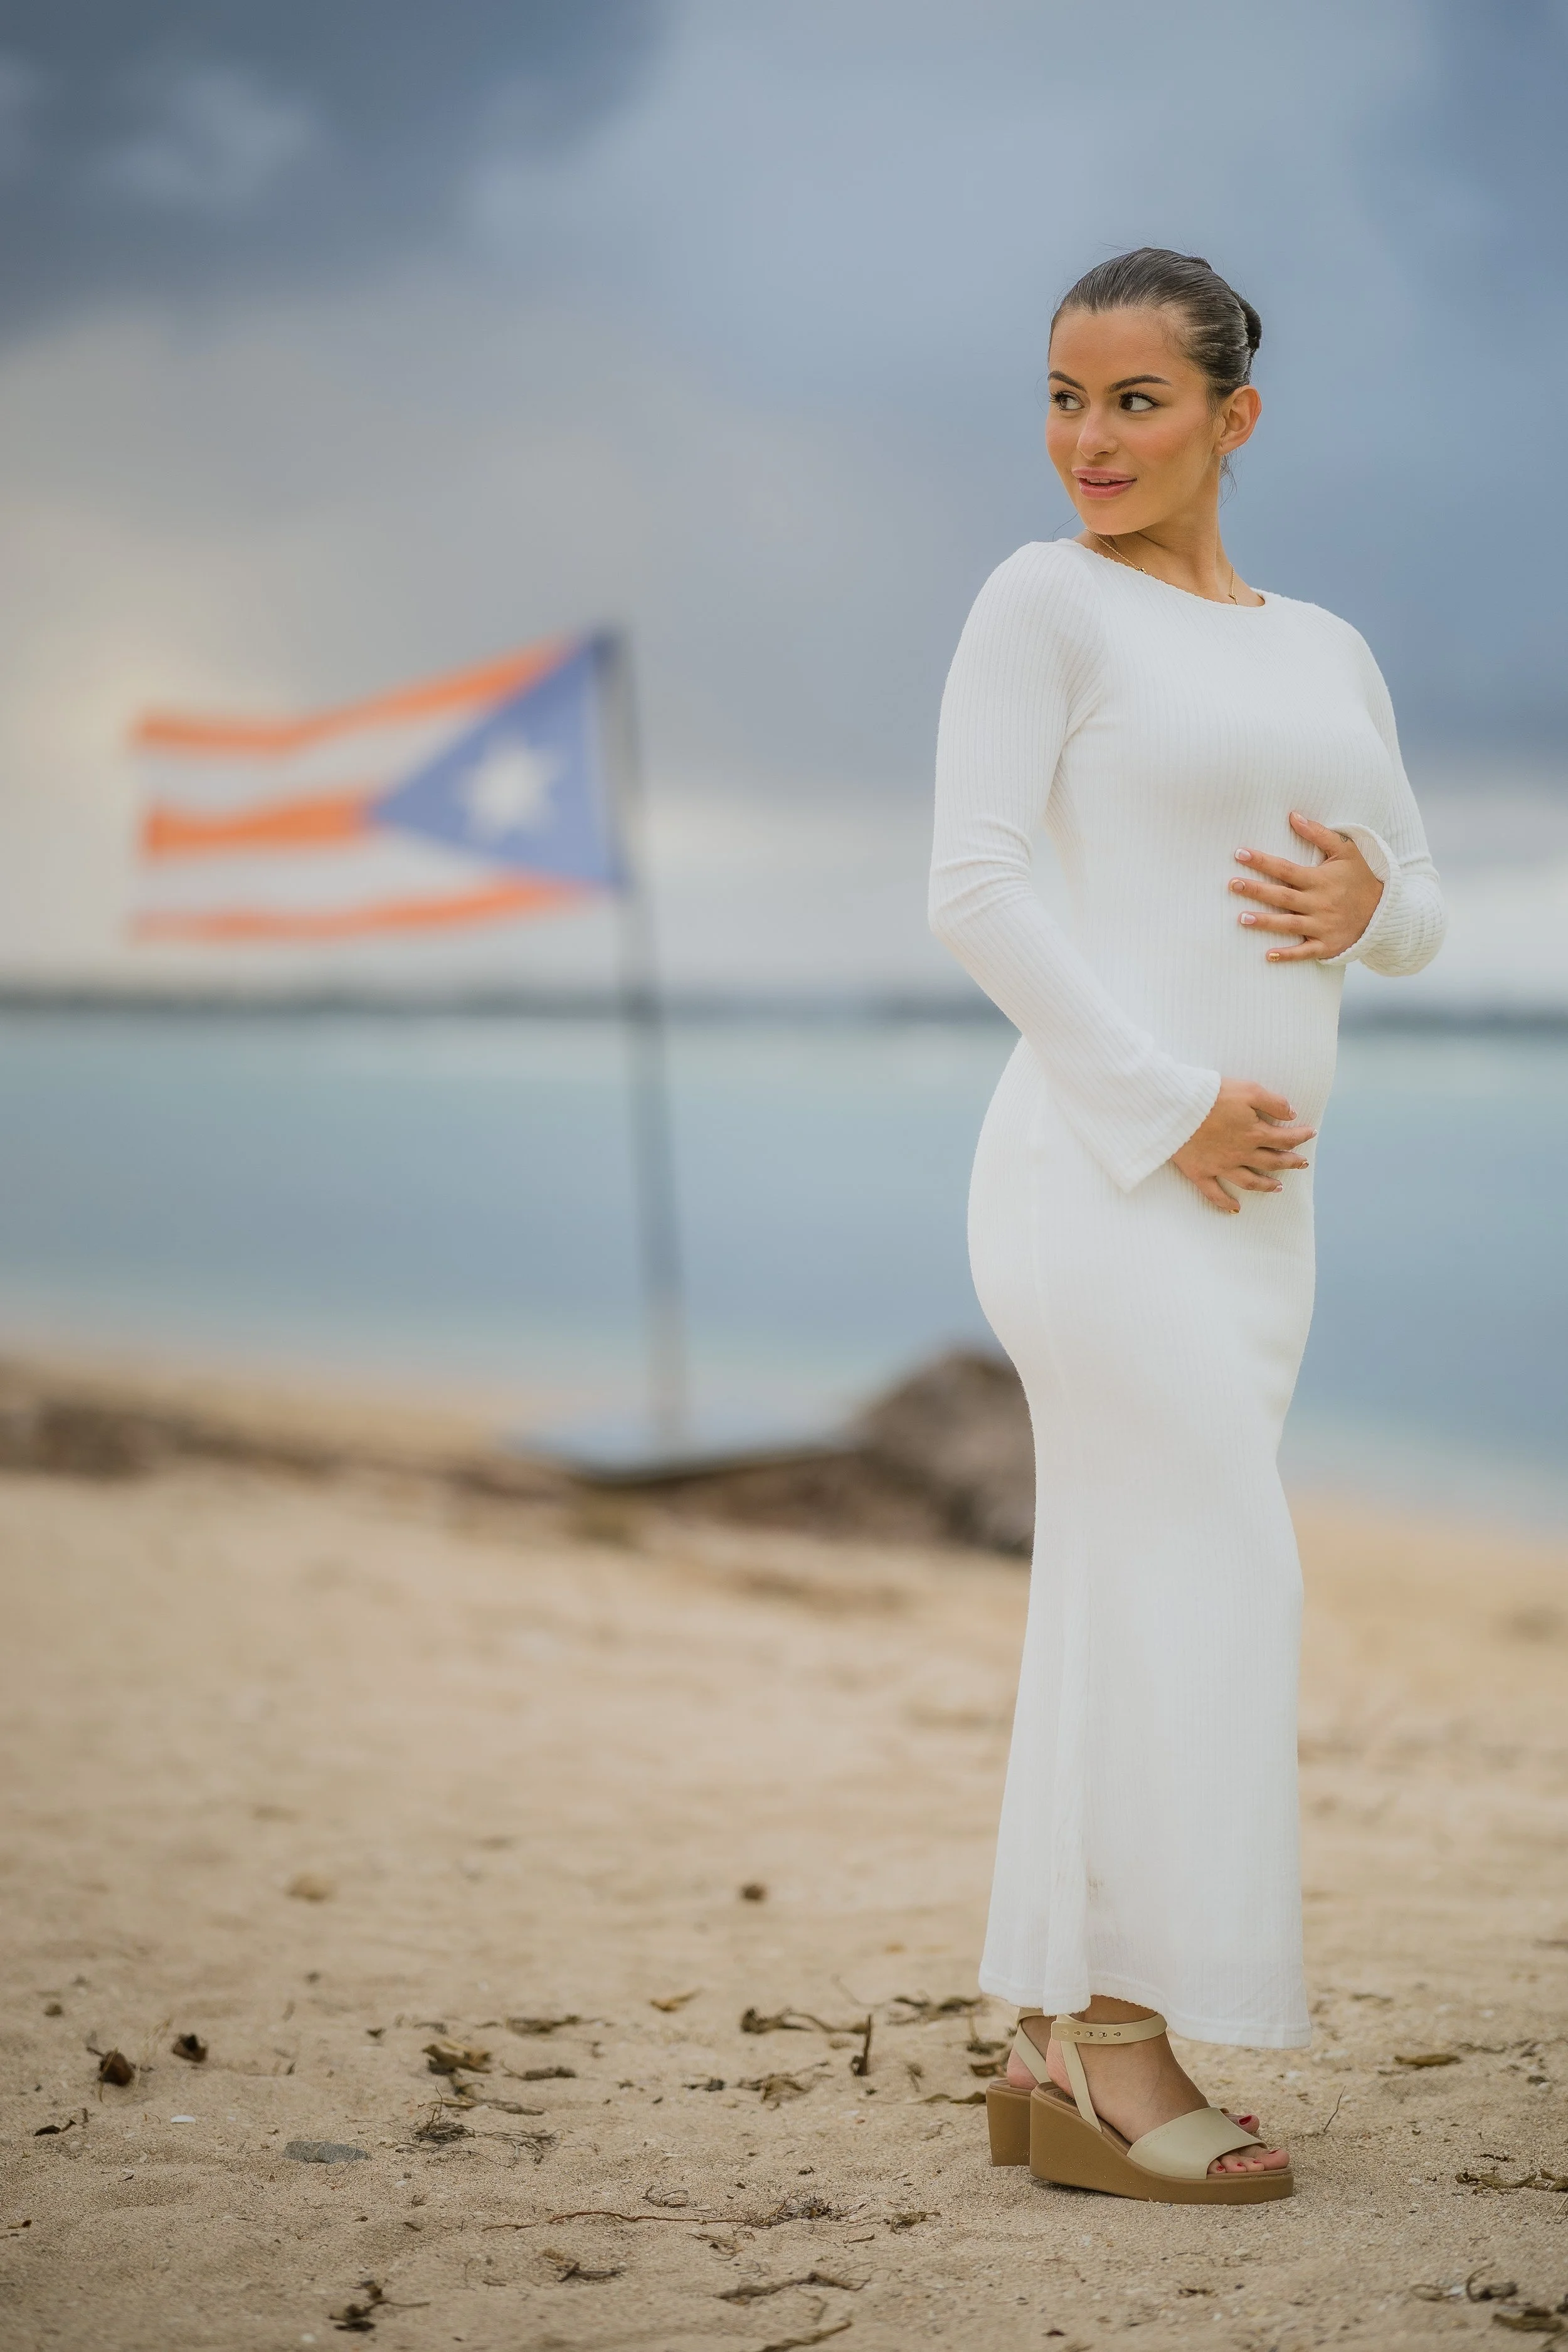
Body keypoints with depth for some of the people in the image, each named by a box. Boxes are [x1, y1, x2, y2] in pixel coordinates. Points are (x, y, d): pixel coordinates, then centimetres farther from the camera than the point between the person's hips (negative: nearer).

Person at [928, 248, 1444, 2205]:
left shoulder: (1326, 651, 19)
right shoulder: (1044, 599, 0)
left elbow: (1418, 918, 21)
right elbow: (975, 891, -9)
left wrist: (1364, 905, -4)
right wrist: (1173, 1103, -15)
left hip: (1253, 1194, 7)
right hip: (1104, 1163, -6)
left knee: (1132, 1614, 7)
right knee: (1215, 1581, -12)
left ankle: (1054, 2049, 13)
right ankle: (1124, 2044, -5)